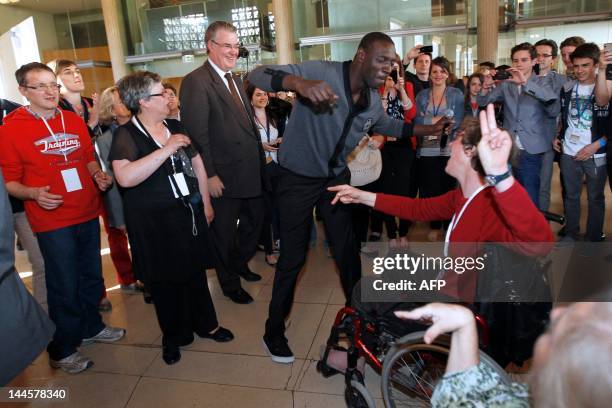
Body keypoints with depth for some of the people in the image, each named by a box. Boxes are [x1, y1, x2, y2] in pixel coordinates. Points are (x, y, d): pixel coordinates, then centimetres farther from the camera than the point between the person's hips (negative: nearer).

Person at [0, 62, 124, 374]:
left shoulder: (75, 121, 6)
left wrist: (98, 175, -3)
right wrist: (34, 193, -25)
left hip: (88, 213, 5)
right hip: (52, 221, -5)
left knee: (91, 277, 18)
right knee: (64, 287, 3)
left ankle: (91, 327, 41)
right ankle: (62, 350, 24)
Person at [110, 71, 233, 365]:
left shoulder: (175, 126, 6)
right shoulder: (126, 135, -12)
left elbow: (197, 164, 13)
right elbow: (125, 178, -29)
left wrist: (206, 203, 12)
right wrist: (167, 149, -26)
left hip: (189, 212, 5)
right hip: (154, 222, -4)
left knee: (195, 270, 16)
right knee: (166, 279, 10)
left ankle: (204, 323, 36)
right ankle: (173, 336, 31)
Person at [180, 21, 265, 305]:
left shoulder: (235, 80, 13)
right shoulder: (195, 82, -14)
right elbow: (196, 134, -19)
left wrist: (260, 158, 12)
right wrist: (209, 175, -20)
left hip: (251, 171, 8)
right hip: (224, 176, -8)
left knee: (254, 220, 21)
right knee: (224, 232, 10)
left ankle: (240, 264, 45)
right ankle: (230, 283, 30)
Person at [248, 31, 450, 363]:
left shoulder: (373, 101, -2)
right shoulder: (321, 73, -23)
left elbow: (385, 124, 22)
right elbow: (257, 75, -28)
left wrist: (425, 130, 10)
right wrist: (299, 83, -47)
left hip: (337, 177, 6)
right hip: (298, 178, -5)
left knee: (347, 250, 12)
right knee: (293, 257, 2)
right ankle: (273, 331, 22)